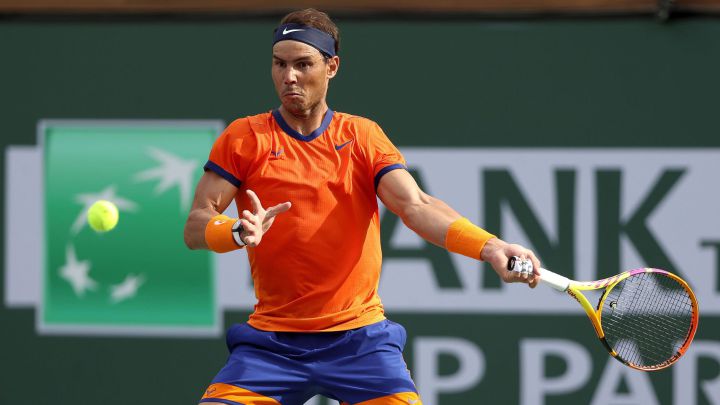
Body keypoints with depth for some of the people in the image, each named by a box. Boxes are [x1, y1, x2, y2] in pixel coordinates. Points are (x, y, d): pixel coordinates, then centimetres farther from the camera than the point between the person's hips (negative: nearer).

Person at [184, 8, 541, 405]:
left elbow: (416, 207, -7)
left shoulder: (364, 136, 7)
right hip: (271, 340, 0)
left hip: (360, 338, 0)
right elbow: (195, 227, -2)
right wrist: (241, 231, -25)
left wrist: (488, 246, -25)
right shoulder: (244, 138, 4)